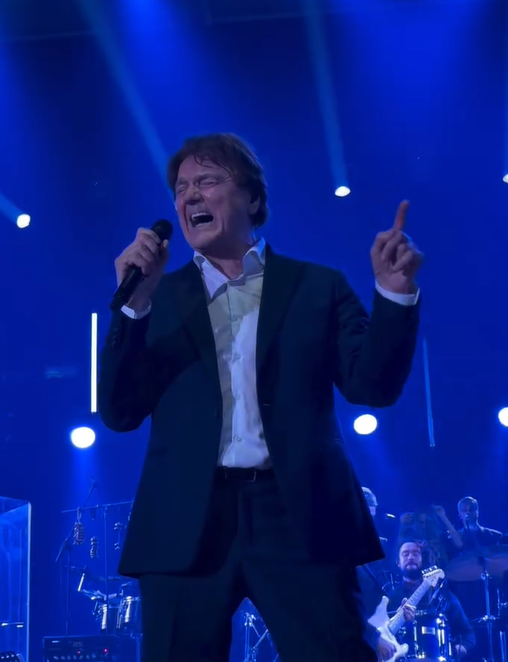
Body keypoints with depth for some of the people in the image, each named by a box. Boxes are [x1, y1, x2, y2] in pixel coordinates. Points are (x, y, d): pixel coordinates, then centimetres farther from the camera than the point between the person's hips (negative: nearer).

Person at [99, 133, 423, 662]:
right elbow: (119, 413, 5)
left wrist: (394, 291, -9)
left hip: (299, 518, -1)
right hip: (187, 524, 1)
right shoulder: (161, 296, 14)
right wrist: (135, 303, -7)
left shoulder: (317, 286, 12)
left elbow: (372, 386, 4)